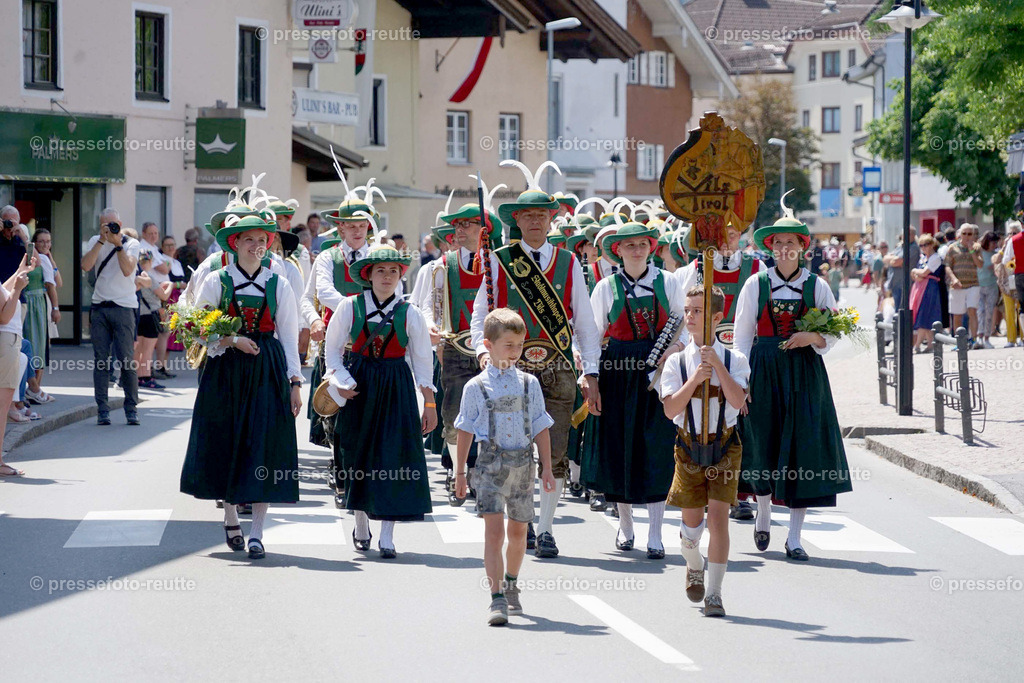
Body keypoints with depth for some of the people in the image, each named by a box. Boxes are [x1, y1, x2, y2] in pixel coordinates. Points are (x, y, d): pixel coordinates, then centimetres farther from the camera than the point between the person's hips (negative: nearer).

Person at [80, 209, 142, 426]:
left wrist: (117, 243, -19)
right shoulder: (95, 242, 8)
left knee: (126, 360, -5)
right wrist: (102, 240, -14)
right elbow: (86, 266, -9)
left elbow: (127, 270, -16)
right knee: (100, 360, 0)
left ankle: (131, 408, 6)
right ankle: (102, 410, 4)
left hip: (124, 306, -2)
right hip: (100, 307, 2)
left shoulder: (131, 244, 0)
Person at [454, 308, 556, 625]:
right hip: (491, 463, -3)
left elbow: (541, 429, 10)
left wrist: (546, 467, 7)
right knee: (494, 530, -13)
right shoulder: (476, 387, 0)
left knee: (518, 530, 14)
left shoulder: (529, 383, 7)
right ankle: (497, 599, -17)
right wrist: (460, 472, 5)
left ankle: (511, 586, 36)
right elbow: (465, 431, 5)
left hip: (523, 462, 3)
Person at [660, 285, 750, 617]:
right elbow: (670, 409, -10)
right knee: (692, 519, 9)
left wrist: (717, 365, -20)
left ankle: (714, 593, -4)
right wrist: (695, 378, -19)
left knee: (718, 516, -9)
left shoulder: (734, 359, -2)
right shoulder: (676, 362, 0)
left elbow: (737, 400, -17)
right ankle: (694, 567, 41)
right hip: (689, 447, 1)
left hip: (724, 446, -1)